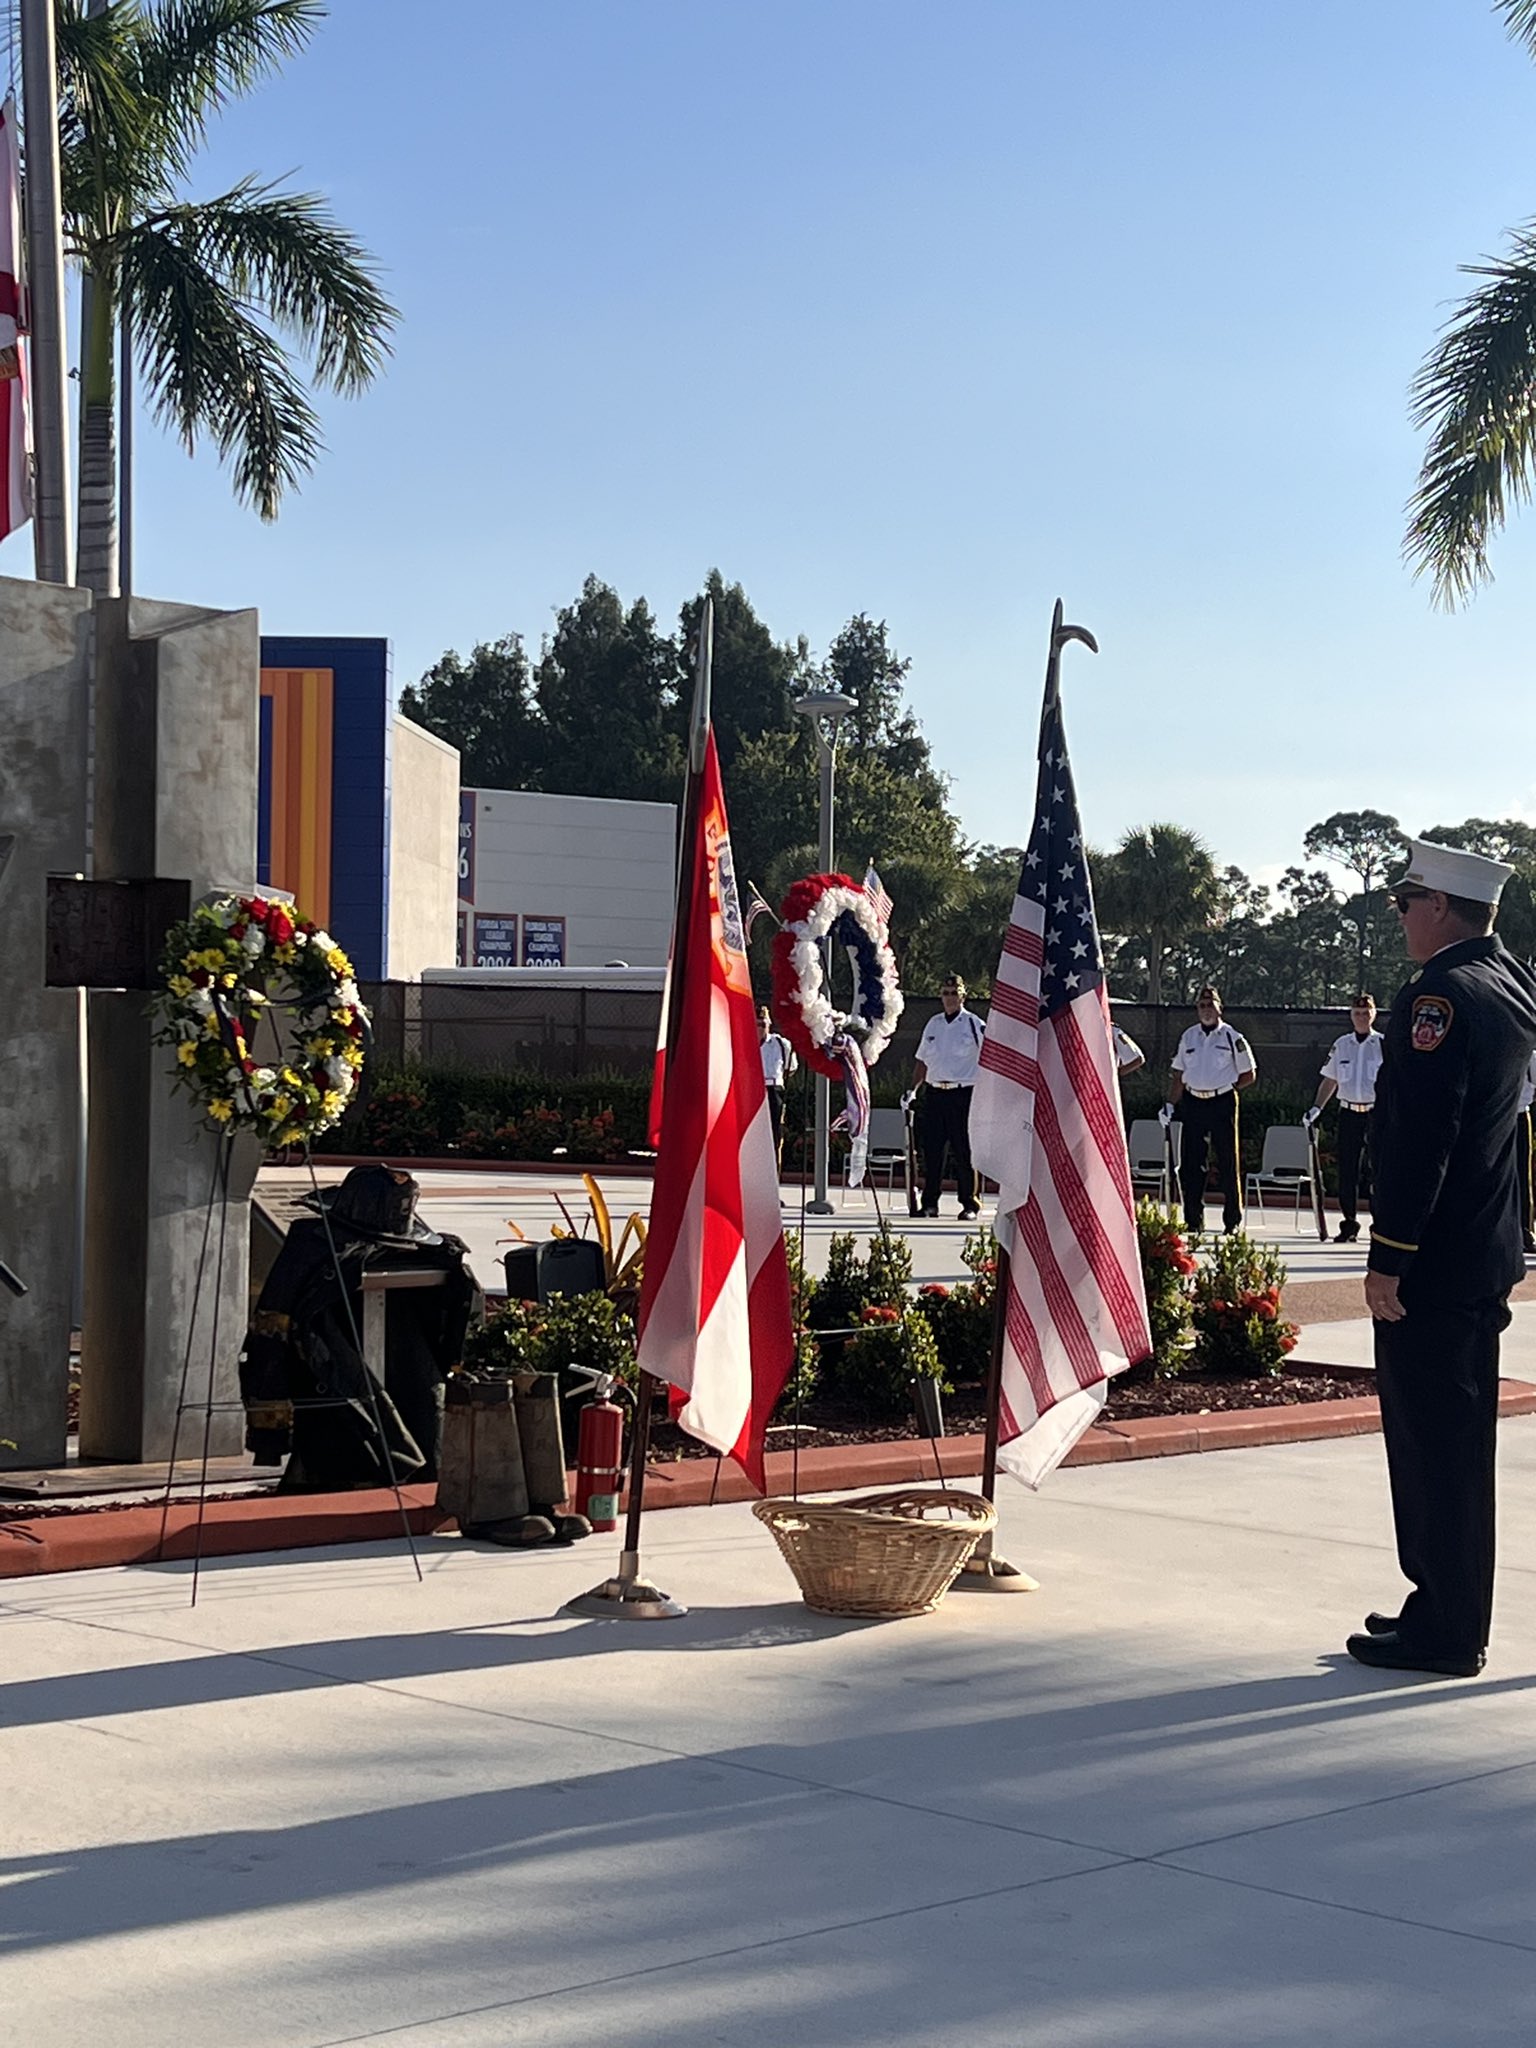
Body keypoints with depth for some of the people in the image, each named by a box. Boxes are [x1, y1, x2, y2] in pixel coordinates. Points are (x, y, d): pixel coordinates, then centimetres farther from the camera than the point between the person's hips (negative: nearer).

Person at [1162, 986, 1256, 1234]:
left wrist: (1226, 1087, 1)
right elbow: (1179, 1076, 14)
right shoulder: (1188, 1037, 10)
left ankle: (1233, 1221, 6)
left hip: (1222, 1102, -3)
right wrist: (1170, 1104, 7)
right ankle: (1193, 1221, 10)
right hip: (1193, 1104, 3)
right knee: (1191, 1164, 3)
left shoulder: (1232, 1037, 0)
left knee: (1227, 1162, 0)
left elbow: (1249, 1075, 6)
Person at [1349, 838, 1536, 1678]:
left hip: (1433, 1262, -10)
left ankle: (1444, 1631, 2)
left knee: (1434, 1440, -3)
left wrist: (1388, 1258, -20)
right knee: (1453, 1435, 16)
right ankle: (1447, 1606, 25)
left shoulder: (1440, 995, -18)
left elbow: (1418, 1139, -23)